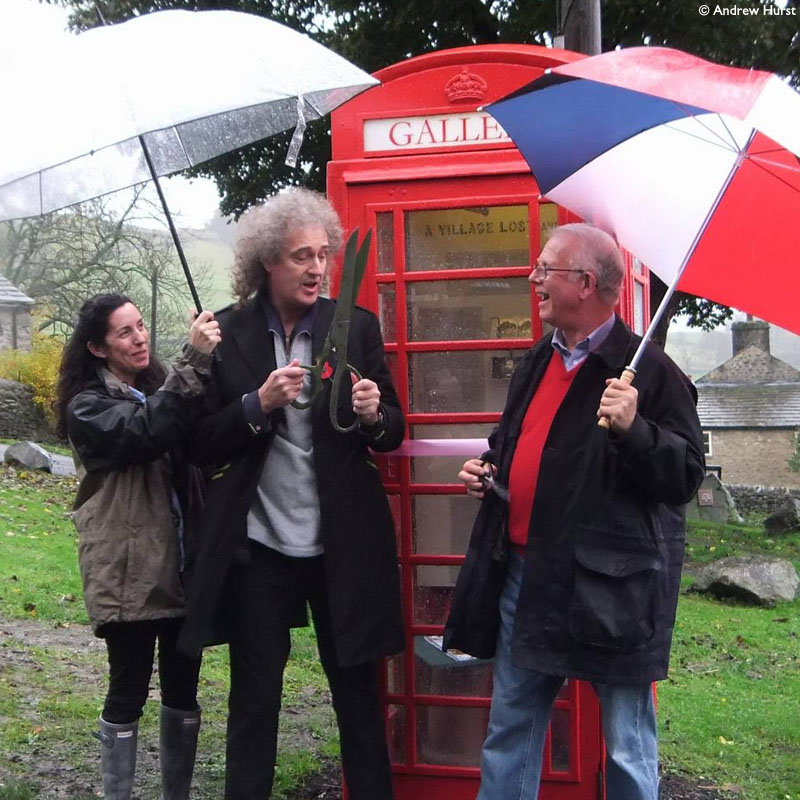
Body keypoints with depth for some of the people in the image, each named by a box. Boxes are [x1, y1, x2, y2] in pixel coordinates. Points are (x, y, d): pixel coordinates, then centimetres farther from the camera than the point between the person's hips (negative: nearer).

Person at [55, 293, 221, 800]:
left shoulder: (164, 385, 12)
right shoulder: (88, 406, -5)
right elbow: (144, 432, -25)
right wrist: (196, 364, -30)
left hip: (183, 565, 5)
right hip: (129, 571, -5)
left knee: (183, 690, 12)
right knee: (129, 694, 4)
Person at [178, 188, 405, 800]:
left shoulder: (357, 326, 1)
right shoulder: (227, 334, -1)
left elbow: (393, 432, 6)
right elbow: (201, 444, -2)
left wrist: (373, 414, -17)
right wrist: (259, 403, -18)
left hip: (341, 544, 1)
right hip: (257, 545, 0)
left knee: (358, 694, 10)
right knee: (254, 698, 13)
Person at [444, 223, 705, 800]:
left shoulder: (649, 371, -11)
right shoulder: (536, 362, 13)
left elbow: (687, 475, -14)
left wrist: (633, 428, -28)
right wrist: (488, 470, 8)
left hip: (609, 584, -7)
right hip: (523, 572, 7)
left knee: (628, 751, 8)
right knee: (509, 733, 17)